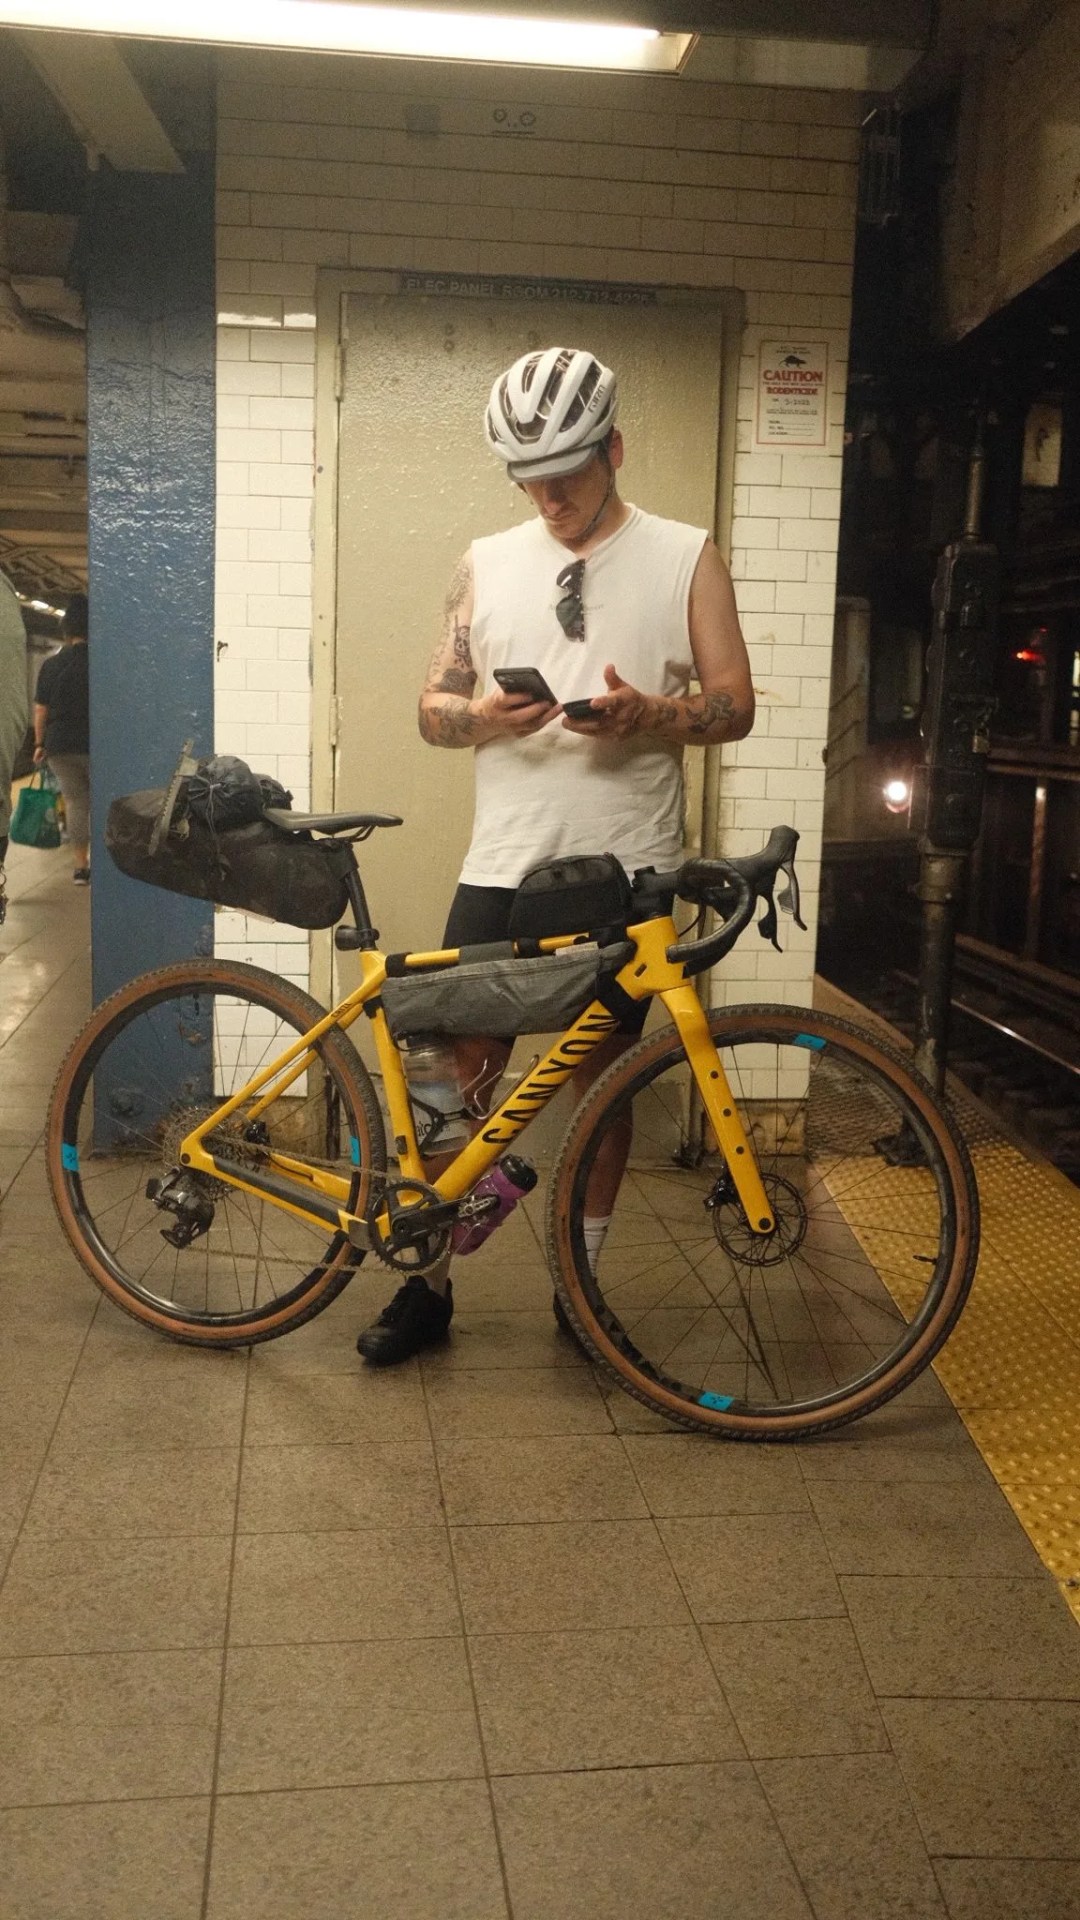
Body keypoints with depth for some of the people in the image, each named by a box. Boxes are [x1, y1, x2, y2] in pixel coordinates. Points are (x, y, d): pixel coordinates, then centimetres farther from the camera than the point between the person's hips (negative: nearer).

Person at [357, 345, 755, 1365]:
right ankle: (428, 1280, 17)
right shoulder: (486, 563, 9)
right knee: (467, 1069, 3)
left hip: (626, 868, -1)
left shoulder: (686, 558, 4)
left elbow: (735, 705, 1)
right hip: (503, 862, 1)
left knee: (602, 1073, 9)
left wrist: (648, 714, -20)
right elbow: (432, 707, 9)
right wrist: (486, 715, -14)